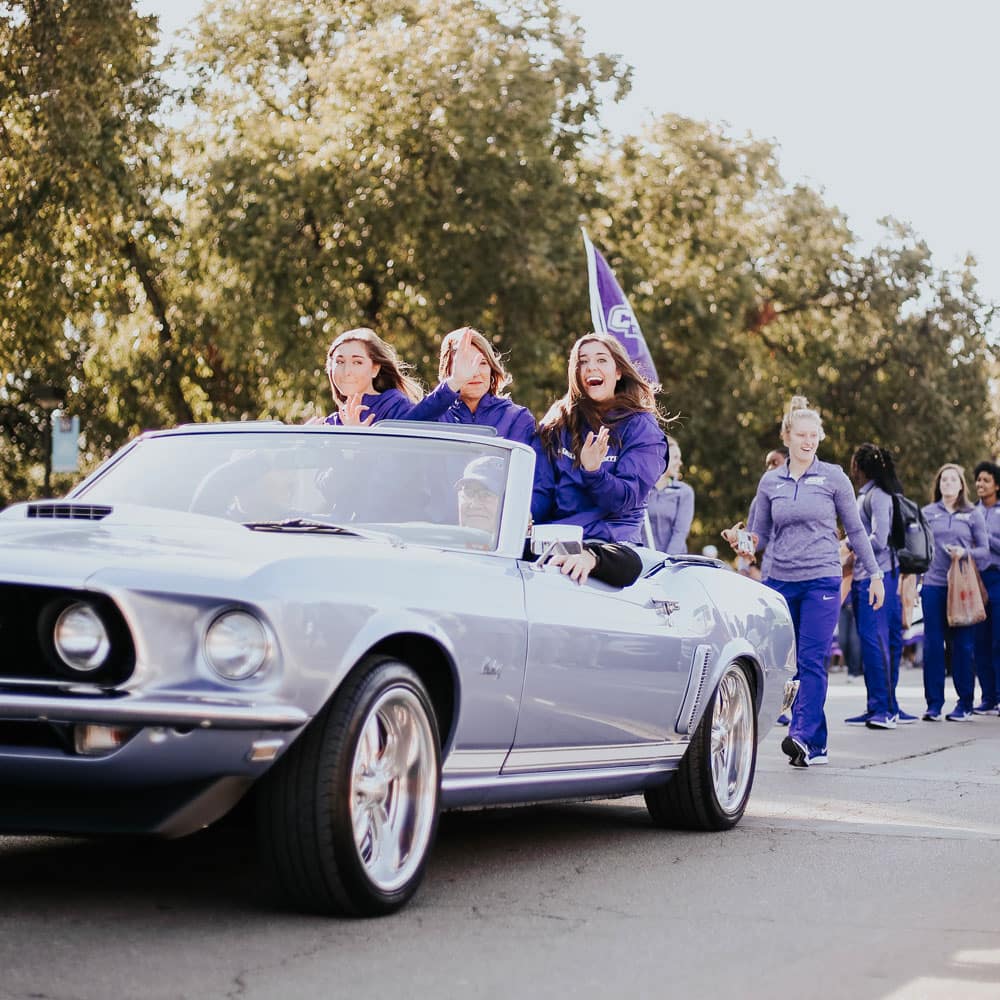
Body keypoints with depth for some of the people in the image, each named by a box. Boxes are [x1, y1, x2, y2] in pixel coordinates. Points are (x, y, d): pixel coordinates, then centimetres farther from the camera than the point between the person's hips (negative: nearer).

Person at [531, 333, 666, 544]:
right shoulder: (555, 424, 15)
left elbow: (627, 499, -4)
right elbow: (540, 489, 8)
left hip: (610, 537, -3)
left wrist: (593, 472, -24)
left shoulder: (641, 426, 6)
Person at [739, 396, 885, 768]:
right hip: (780, 581, 3)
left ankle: (803, 736, -19)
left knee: (811, 661, -12)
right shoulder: (770, 482, 8)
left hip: (822, 582, -3)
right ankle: (816, 746, 9)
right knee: (788, 662, 2)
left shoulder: (833, 477, 2)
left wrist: (874, 573, 7)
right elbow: (760, 535, 14)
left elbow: (855, 530, 8)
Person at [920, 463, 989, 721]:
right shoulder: (927, 513, 10)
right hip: (933, 585, 1)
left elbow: (984, 550, 7)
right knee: (932, 644, 0)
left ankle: (965, 704, 7)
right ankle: (934, 704, 6)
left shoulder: (973, 514, 7)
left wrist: (965, 552, -12)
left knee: (963, 645, -1)